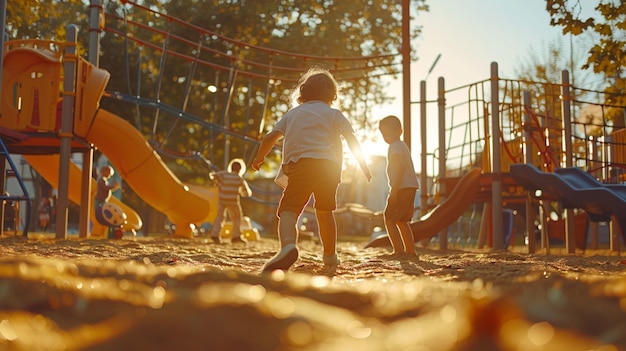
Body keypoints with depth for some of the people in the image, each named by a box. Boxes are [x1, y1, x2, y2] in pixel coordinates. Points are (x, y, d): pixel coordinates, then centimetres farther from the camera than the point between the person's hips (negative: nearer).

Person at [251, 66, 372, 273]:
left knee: (288, 211, -15)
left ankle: (288, 246, -45)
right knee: (325, 211, 22)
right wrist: (364, 166, 14)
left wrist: (259, 158, 30)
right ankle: (330, 256, 32)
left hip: (300, 164, -2)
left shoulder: (292, 113, 25)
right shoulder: (334, 114, 22)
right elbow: (351, 139, 9)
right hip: (329, 166, 2)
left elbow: (271, 137, 15)